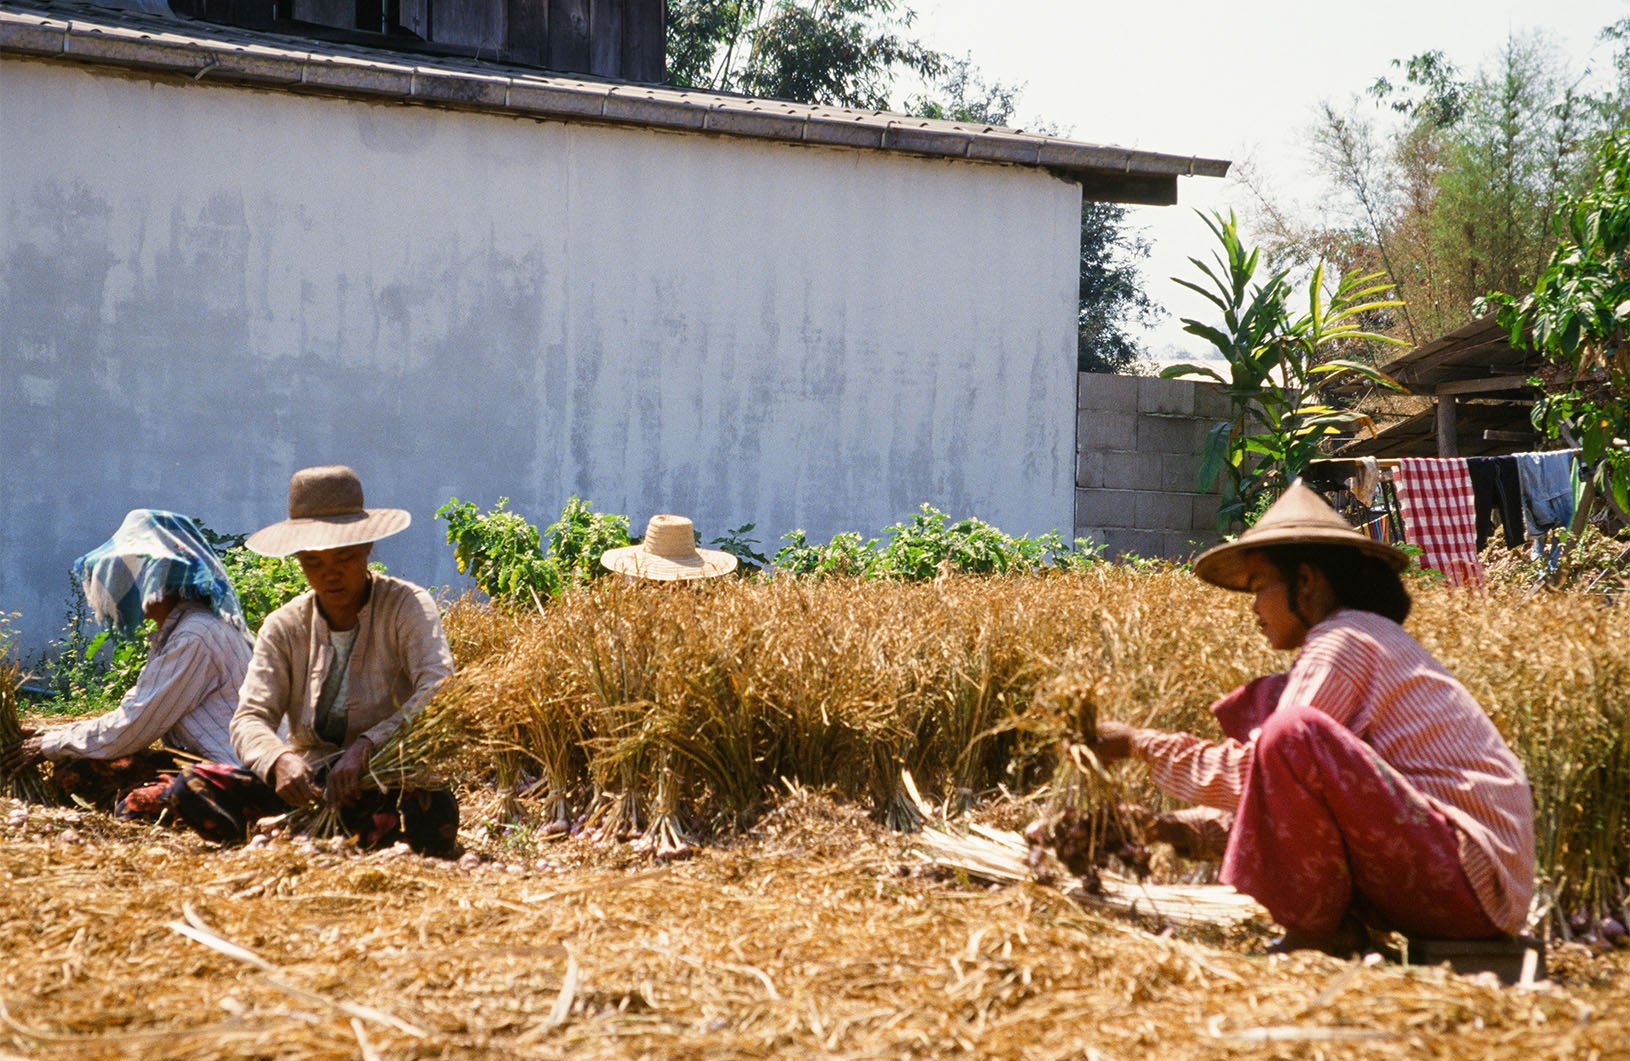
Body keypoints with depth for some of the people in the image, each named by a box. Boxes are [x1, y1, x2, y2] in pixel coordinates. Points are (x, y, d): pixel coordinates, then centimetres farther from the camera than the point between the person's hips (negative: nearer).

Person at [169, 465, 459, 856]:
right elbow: (250, 719, -3)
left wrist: (364, 747, -33)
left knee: (432, 814, -38)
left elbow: (439, 692, -18)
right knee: (194, 786, -19)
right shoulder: (284, 627, 6)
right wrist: (279, 760, -28)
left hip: (391, 778, -3)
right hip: (309, 777, 4)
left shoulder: (407, 606, -3)